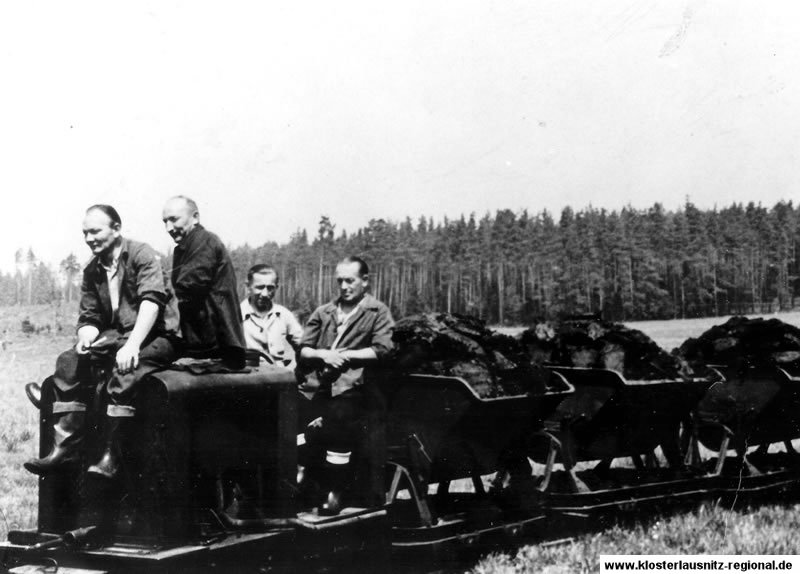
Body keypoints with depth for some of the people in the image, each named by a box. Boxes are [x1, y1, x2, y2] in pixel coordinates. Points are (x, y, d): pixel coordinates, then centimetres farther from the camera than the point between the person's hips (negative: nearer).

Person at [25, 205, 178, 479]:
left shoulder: (141, 254, -9)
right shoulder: (92, 271, 12)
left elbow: (152, 300, -22)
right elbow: (89, 318, 13)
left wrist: (132, 345, -33)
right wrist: (86, 336, -13)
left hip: (154, 336, -6)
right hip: (115, 337, 7)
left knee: (124, 369, -34)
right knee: (69, 361, -15)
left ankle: (111, 454, -29)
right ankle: (66, 445, -16)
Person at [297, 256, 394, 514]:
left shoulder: (378, 312, 11)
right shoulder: (323, 312, 24)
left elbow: (382, 350, -2)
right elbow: (303, 350, 17)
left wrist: (345, 355, -5)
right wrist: (324, 354, -3)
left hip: (350, 385, -4)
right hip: (315, 384, 4)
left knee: (340, 417, -25)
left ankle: (335, 493, -14)